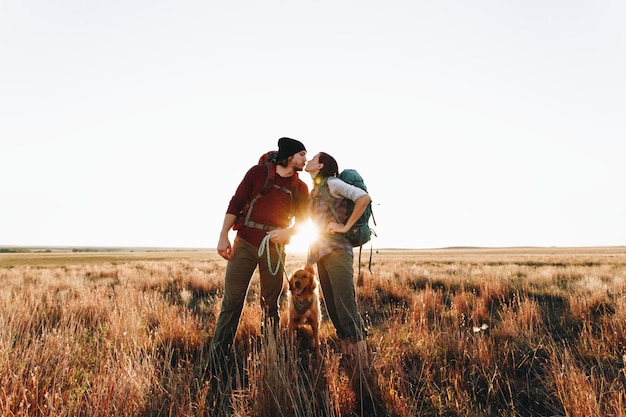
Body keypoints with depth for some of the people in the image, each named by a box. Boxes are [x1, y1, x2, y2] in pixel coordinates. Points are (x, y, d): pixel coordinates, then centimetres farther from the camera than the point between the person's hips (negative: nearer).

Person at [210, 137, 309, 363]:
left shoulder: (300, 188, 9)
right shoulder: (258, 172, 1)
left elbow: (302, 222, 13)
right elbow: (235, 203, 0)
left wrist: (286, 232, -9)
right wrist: (223, 236, -7)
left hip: (274, 249, 2)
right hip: (244, 243, -2)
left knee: (270, 305, 7)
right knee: (232, 300, -3)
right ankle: (217, 357, 5)